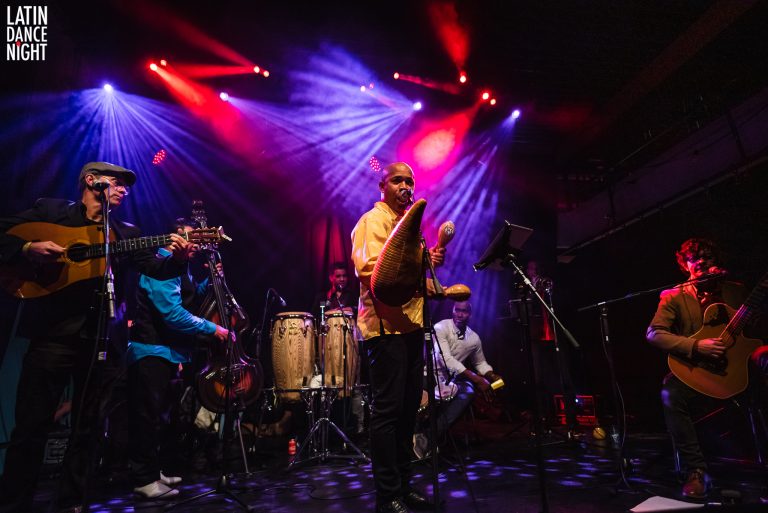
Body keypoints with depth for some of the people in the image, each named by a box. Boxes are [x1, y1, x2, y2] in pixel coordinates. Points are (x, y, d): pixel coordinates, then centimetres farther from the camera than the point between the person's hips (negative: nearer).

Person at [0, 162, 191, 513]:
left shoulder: (127, 233, 15)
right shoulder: (50, 210, 8)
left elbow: (156, 268, 5)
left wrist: (177, 258, -15)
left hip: (103, 339, 3)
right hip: (54, 332, -3)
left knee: (87, 429, 11)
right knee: (31, 425, 3)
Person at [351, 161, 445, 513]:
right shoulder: (373, 220, -5)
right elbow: (368, 269, -20)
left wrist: (429, 261, 9)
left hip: (410, 324, 9)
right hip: (386, 326, -9)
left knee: (408, 408, 13)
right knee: (388, 410, -3)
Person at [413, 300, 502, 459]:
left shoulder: (474, 338, 4)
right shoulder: (441, 328, -15)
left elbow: (480, 363, 19)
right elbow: (446, 359, -24)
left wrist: (493, 377, -3)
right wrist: (477, 379, -29)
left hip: (450, 378, 5)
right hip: (431, 373, -5)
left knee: (468, 390, -25)